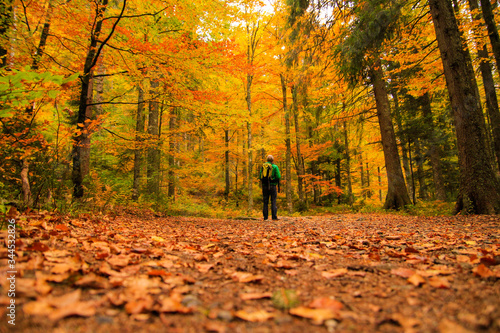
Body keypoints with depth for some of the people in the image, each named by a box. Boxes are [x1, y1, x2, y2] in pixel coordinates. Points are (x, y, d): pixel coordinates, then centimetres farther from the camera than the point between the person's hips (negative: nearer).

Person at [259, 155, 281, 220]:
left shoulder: (263, 166, 8)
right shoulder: (275, 166, -2)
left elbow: (260, 177, 7)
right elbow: (278, 177, -9)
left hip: (265, 186, 3)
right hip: (272, 186, -3)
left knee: (265, 202, 6)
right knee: (273, 201, 2)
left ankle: (265, 217, 5)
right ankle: (274, 216, -2)